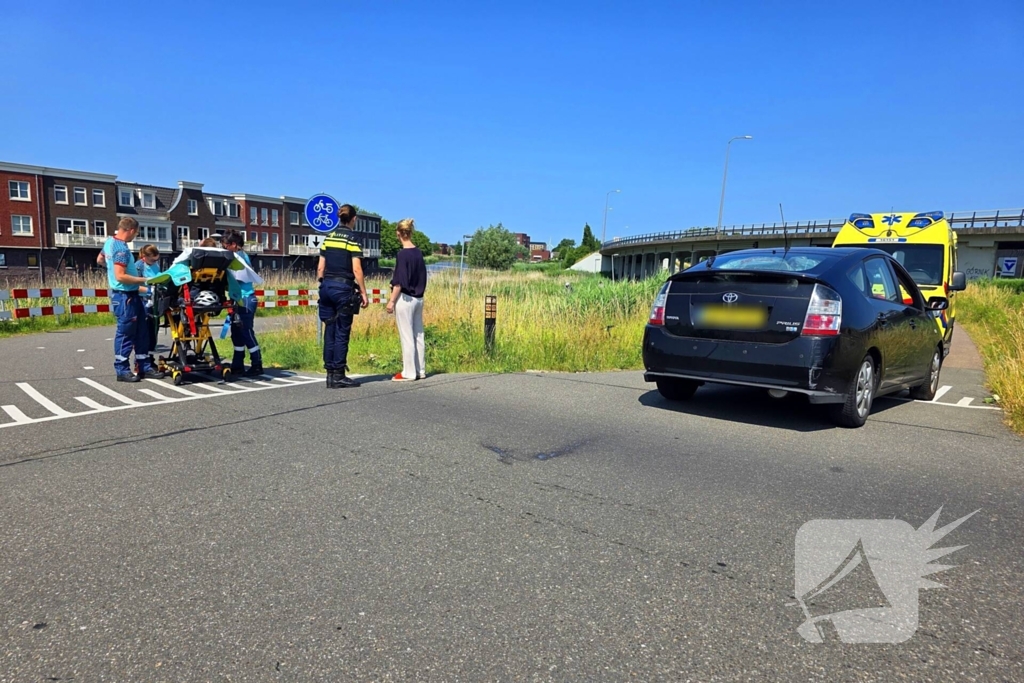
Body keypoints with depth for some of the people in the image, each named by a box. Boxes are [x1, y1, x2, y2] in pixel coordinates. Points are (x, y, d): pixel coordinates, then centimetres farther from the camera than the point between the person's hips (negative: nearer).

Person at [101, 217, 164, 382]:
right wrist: (143, 280, -20)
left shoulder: (110, 241, 10)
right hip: (125, 296, -10)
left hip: (131, 295, 10)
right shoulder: (121, 249, -20)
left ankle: (145, 367, 18)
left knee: (141, 331, 13)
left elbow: (100, 260, 27)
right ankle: (122, 370, 8)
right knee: (125, 333, -2)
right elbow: (120, 276, -26)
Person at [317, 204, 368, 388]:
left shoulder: (328, 238, 11)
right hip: (343, 287, -6)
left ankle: (330, 373, 13)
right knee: (342, 332, 0)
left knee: (329, 330, 10)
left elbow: (320, 268, 11)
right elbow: (356, 270, -11)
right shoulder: (352, 239, -6)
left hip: (327, 286, 6)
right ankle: (338, 376, 2)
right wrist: (364, 293, -6)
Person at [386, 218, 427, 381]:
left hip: (405, 299, -7)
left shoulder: (403, 254, -14)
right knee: (418, 335, 11)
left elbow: (399, 282, -15)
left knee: (407, 337, 0)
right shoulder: (419, 253, 7)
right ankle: (420, 370, 18)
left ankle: (409, 373, 6)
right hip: (418, 299, 7)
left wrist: (391, 301, -10)